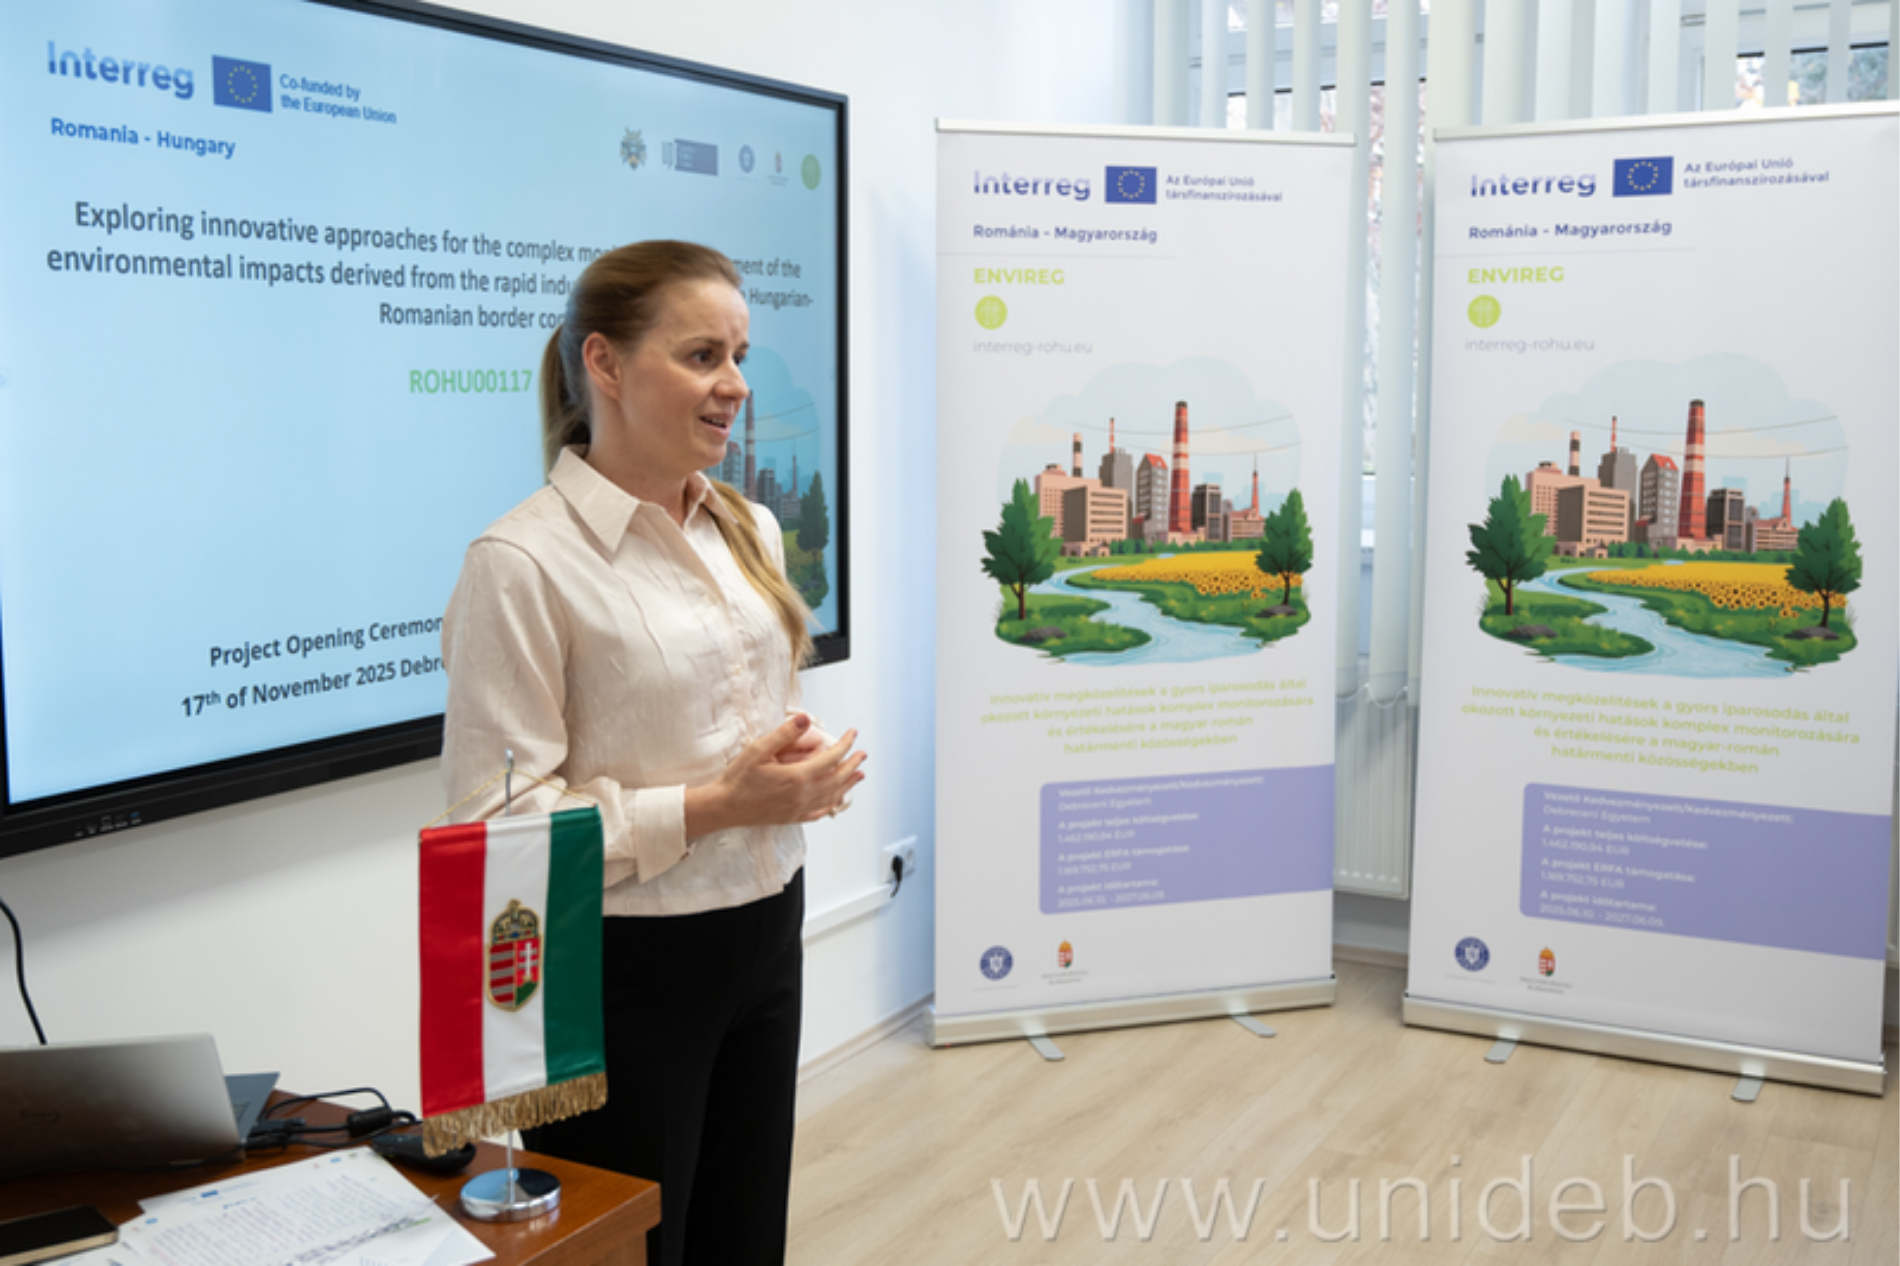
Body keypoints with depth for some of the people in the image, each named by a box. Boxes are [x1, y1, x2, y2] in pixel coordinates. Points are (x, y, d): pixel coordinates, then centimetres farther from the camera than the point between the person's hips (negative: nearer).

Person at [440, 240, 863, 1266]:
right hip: (622, 966, -7)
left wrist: (803, 766, -2)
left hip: (764, 939, 7)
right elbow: (498, 824, -19)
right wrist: (712, 806, -22)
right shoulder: (521, 563, -16)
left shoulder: (749, 530, 8)